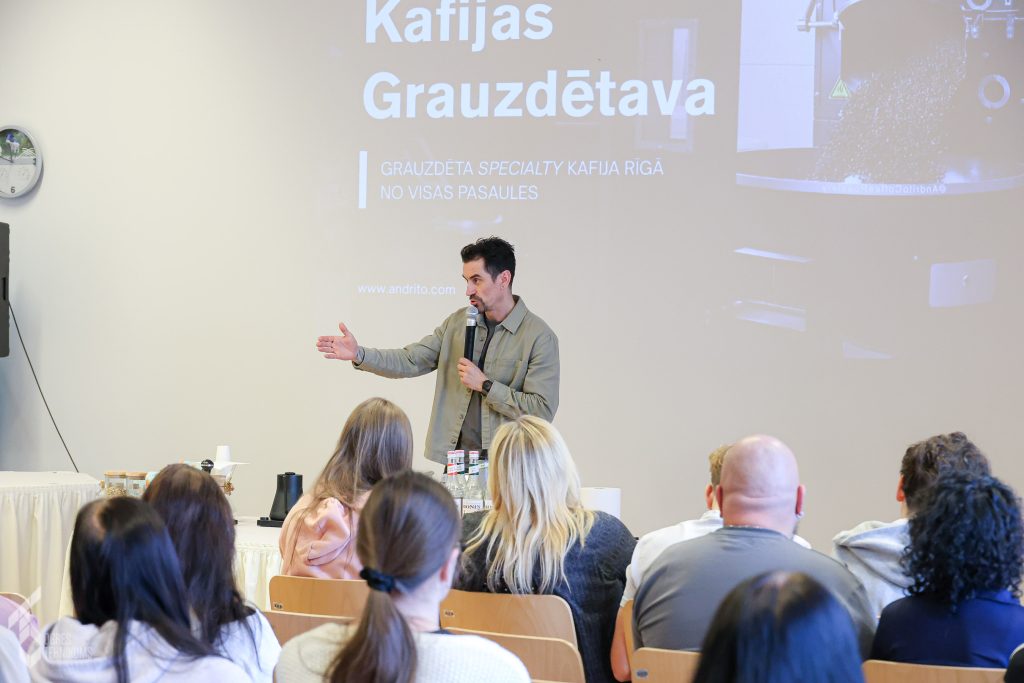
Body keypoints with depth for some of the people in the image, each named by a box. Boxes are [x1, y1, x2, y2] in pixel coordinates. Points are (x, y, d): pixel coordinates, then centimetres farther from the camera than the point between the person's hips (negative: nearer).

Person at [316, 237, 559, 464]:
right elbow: (411, 360, 7)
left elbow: (542, 409, -14)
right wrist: (359, 355, -6)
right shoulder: (457, 322, 10)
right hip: (455, 459, 5)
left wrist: (485, 385, -14)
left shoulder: (539, 337, -8)